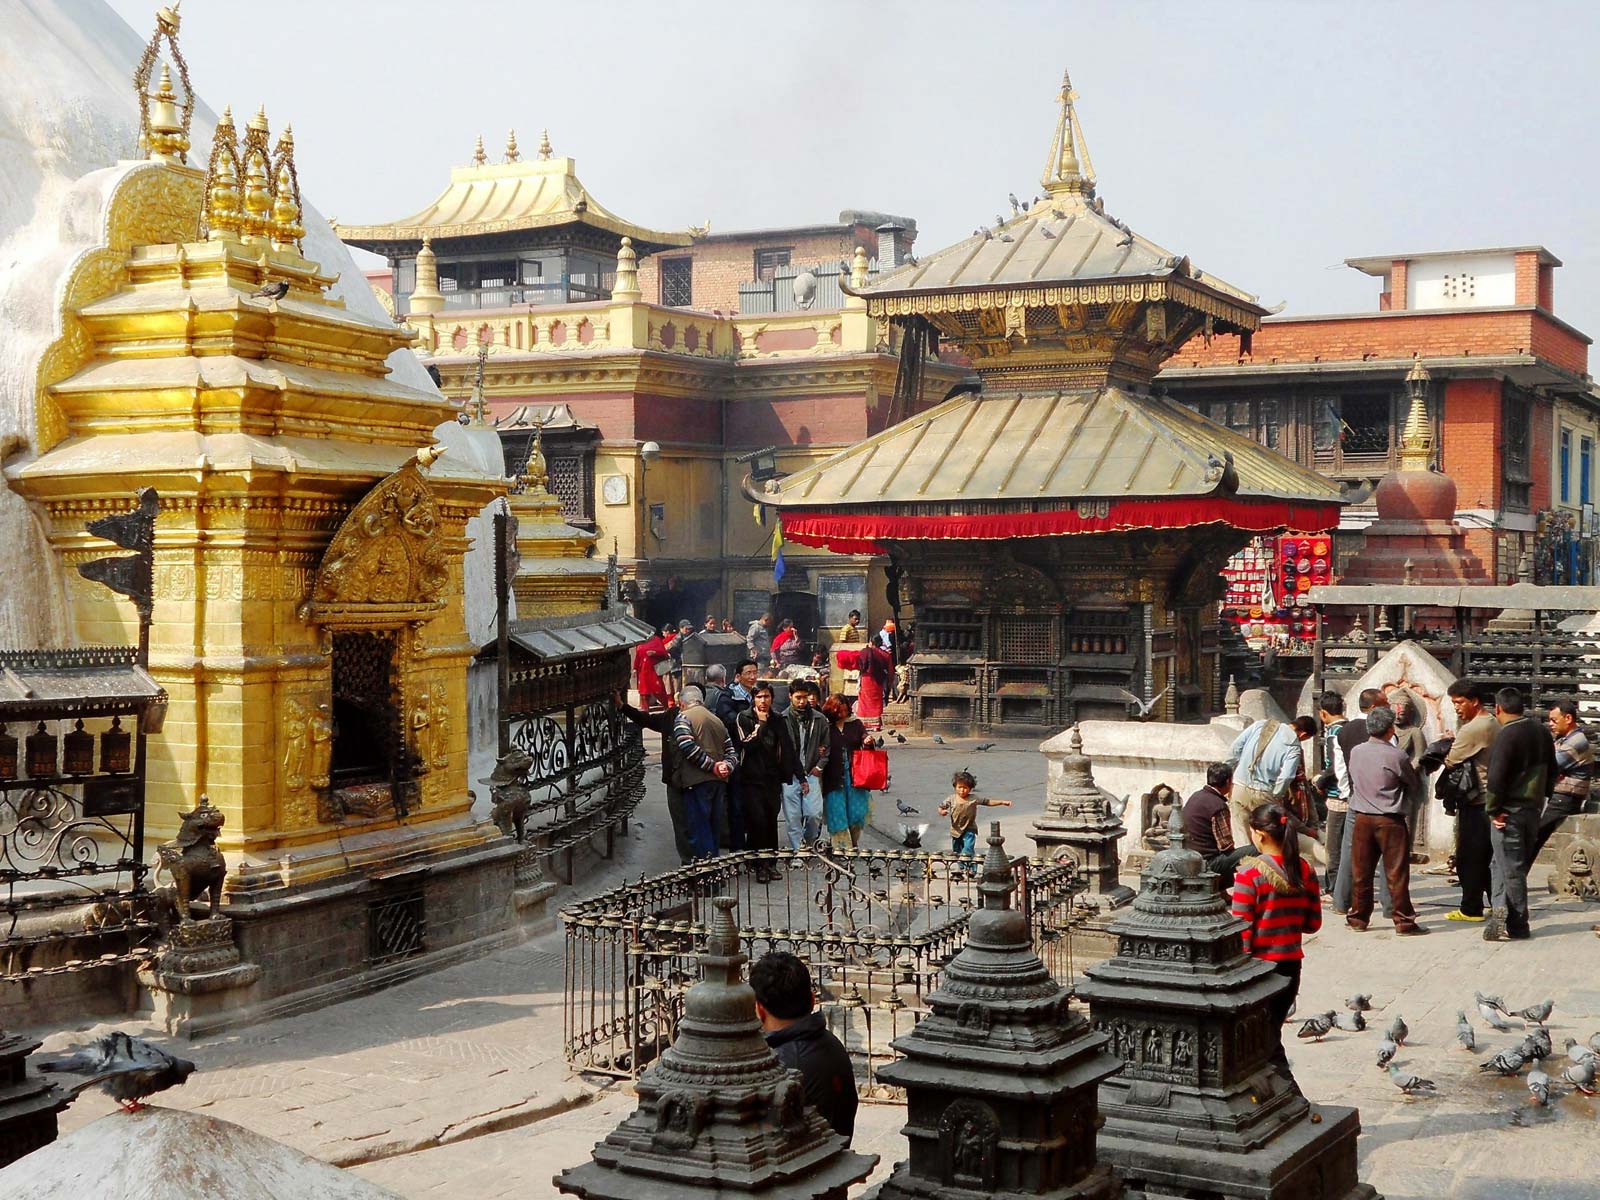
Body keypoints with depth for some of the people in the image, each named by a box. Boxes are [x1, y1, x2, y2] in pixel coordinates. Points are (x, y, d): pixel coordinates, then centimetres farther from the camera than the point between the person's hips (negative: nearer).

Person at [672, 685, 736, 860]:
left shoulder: (684, 717, -2)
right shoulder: (717, 720, 22)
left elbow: (688, 747, -18)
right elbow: (730, 750, 16)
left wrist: (712, 766, -13)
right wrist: (727, 767, -2)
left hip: (697, 780, -7)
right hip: (717, 781, 7)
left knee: (698, 830, -6)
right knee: (711, 826, 16)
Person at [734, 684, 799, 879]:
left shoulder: (778, 721, 11)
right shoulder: (743, 718, -1)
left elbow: (786, 749, 12)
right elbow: (747, 745, -14)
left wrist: (796, 773, 6)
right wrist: (761, 724, -12)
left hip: (772, 780, 4)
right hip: (751, 780, -4)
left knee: (771, 821, 4)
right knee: (757, 821, -11)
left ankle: (770, 862, 12)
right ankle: (758, 865, -5)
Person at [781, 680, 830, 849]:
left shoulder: (819, 719, 7)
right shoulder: (783, 719, -1)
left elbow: (826, 746, 14)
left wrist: (819, 766, 1)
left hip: (811, 774, 2)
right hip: (790, 776, -2)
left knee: (815, 814, -4)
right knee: (793, 818, -2)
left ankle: (809, 844, 21)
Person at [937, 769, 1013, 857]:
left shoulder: (974, 799, -11)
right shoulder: (951, 799, -7)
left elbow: (988, 802, -8)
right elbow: (941, 808, -1)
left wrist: (1002, 802, -16)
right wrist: (942, 812, -25)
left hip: (969, 830, -3)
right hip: (956, 830, 3)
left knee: (967, 852, -18)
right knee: (956, 851, 17)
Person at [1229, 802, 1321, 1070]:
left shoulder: (1250, 873, -17)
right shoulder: (1304, 870, -1)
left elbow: (1241, 928, -16)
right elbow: (1313, 924, 6)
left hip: (1259, 965, -5)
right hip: (1291, 965, 5)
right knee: (1272, 1031, 18)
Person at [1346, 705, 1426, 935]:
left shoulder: (1356, 752, 0)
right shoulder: (1397, 756, -13)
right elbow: (1412, 784, 1)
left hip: (1361, 818, 4)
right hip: (1389, 819, -4)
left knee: (1361, 870, 11)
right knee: (1396, 873, 2)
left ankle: (1358, 918, 17)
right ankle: (1404, 922, 6)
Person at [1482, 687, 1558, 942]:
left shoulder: (1506, 736, -17)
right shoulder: (1541, 733, 9)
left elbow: (1495, 778, -23)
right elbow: (1551, 772, 17)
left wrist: (1492, 810, -14)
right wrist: (1540, 799, 19)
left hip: (1510, 812, -8)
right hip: (1534, 809, 8)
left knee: (1511, 868, 0)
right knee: (1510, 864, 16)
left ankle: (1517, 926, 5)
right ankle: (1501, 914, 14)